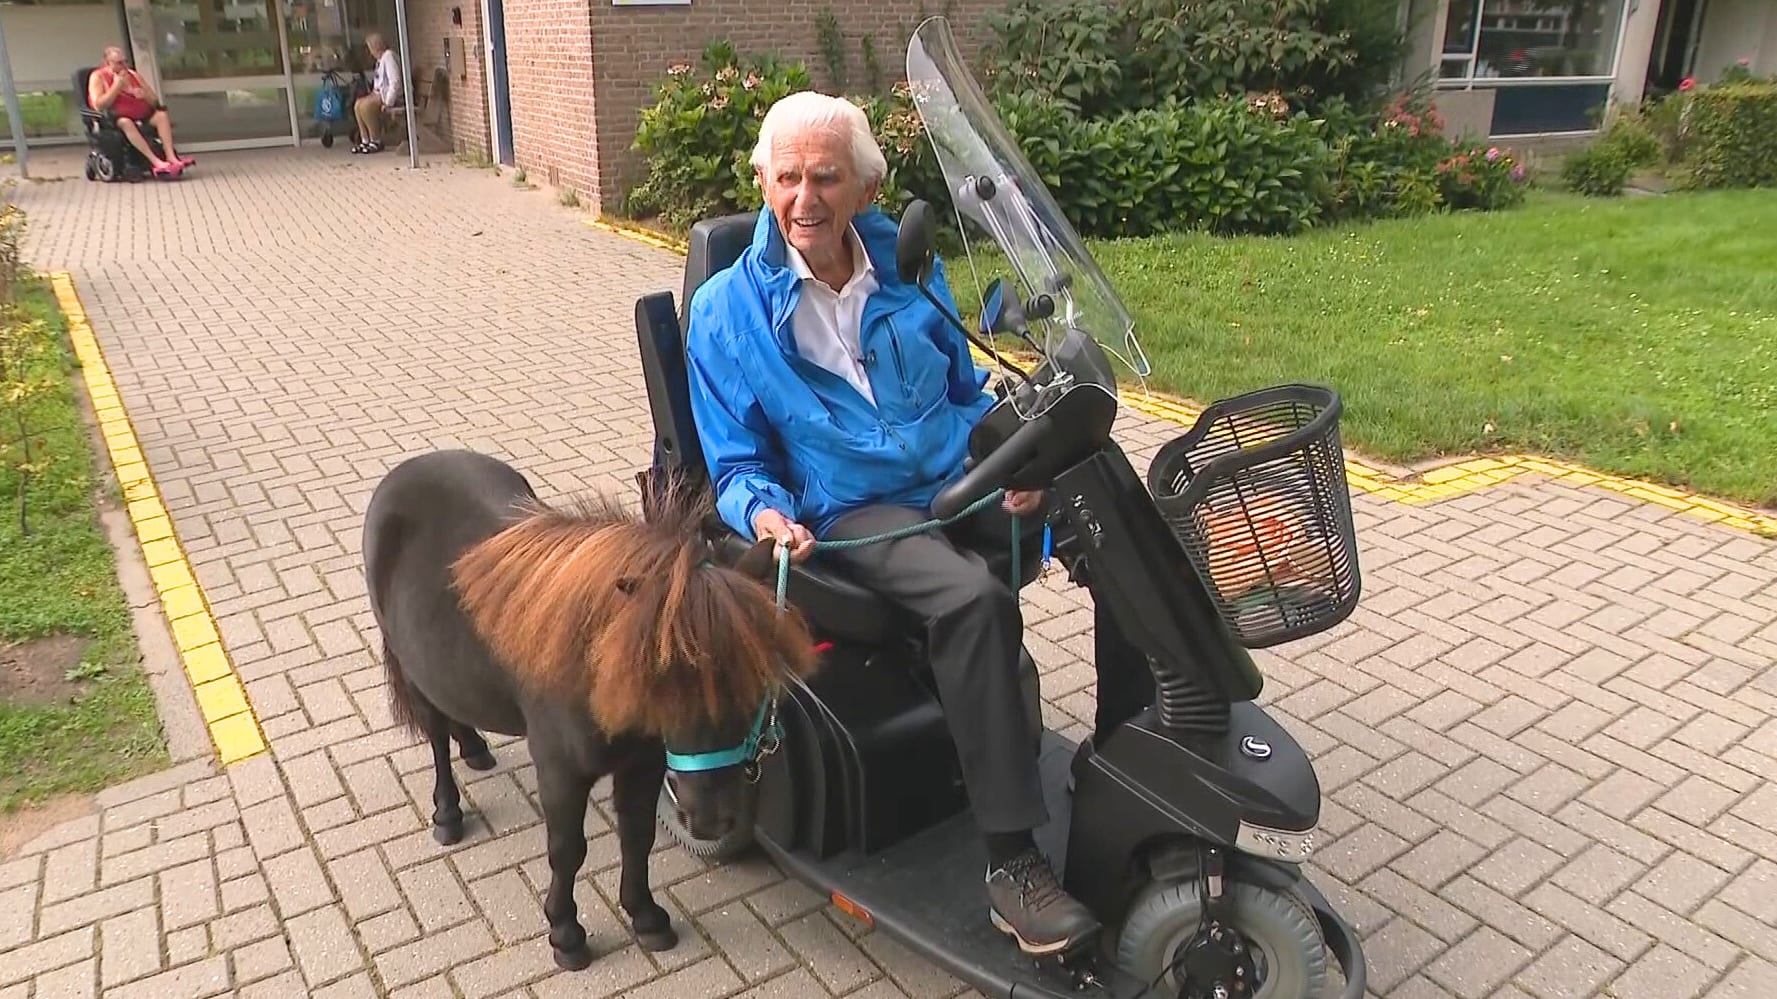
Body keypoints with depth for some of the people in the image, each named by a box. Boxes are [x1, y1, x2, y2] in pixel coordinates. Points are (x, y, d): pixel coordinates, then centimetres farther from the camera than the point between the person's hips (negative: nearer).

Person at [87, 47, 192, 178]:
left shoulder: (133, 74, 14)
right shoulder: (97, 77, 0)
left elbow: (154, 102, 14)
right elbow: (99, 106, -14)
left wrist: (144, 94, -10)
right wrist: (117, 86, -14)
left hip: (141, 116, 5)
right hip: (114, 120, -5)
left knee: (161, 115, -22)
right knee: (125, 122, -38)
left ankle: (171, 157, -39)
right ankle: (155, 162, -47)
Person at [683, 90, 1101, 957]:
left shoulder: (905, 268, 10)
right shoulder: (726, 310, -1)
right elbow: (734, 462, 1)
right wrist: (763, 511, -23)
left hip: (960, 475, 5)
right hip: (848, 509, -4)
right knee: (974, 599, -35)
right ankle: (1011, 860, -25)